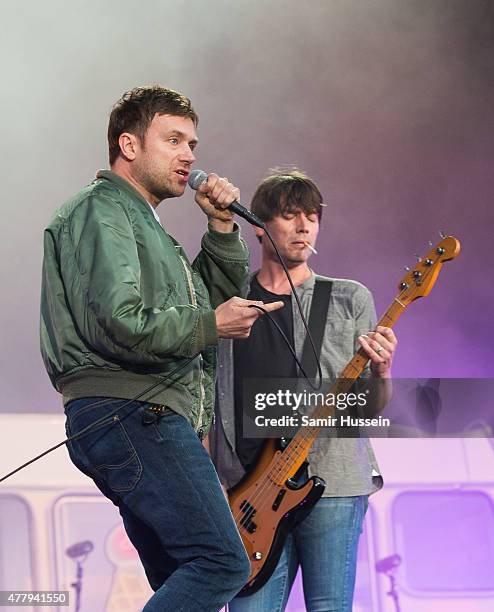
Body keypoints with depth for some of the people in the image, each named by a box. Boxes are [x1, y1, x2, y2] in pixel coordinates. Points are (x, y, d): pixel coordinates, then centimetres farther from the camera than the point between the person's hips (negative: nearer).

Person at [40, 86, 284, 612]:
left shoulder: (140, 222, 28)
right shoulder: (100, 213, -5)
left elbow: (222, 299, 25)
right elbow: (119, 326, -19)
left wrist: (221, 226, 12)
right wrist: (210, 326, -10)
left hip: (147, 422, 11)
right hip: (130, 413, -11)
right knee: (222, 562, -18)